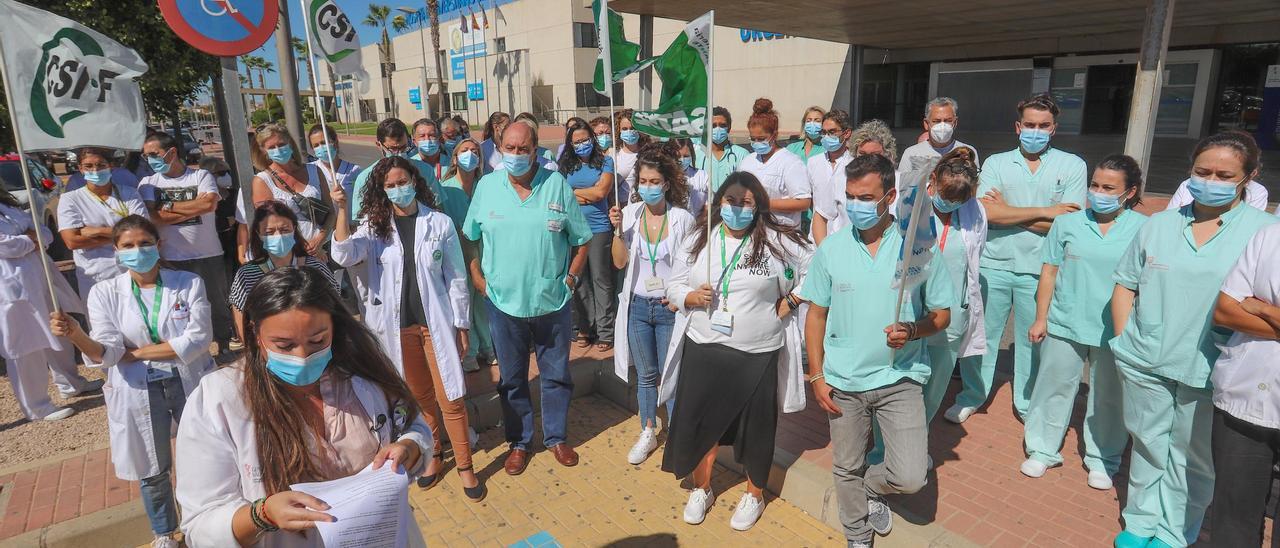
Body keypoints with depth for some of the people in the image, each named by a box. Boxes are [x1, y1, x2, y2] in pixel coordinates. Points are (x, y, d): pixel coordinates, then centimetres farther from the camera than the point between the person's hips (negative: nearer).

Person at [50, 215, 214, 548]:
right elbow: (106, 354, -12)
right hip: (138, 391, 1)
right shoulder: (104, 293, -5)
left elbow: (198, 340, -17)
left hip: (190, 383, -1)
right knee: (151, 470, 17)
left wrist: (137, 352, -14)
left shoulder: (188, 283, -9)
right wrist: (76, 335, -32)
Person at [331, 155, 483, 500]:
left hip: (436, 322, -2)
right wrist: (342, 211, -26)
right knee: (419, 396, 17)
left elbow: (456, 278, -2)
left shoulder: (440, 223, -5)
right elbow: (344, 256, -16)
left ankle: (464, 465, 17)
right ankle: (434, 455, 36)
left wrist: (462, 326, -1)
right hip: (398, 326, 2)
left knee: (450, 398, 1)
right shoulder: (374, 226, 1)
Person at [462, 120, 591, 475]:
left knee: (556, 375, 13)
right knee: (512, 378, 14)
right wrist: (477, 277, 0)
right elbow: (469, 237, 8)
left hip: (552, 302, 0)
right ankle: (519, 442, 33)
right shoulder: (486, 186, -1)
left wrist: (571, 278, -4)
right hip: (503, 302, 1)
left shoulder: (557, 184, -4)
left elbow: (581, 239, 2)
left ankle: (556, 437, 34)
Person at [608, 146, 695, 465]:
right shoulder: (630, 214, -2)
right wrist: (618, 230, -17)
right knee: (645, 376, 16)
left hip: (669, 307, -2)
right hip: (638, 306, 3)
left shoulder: (682, 218, -8)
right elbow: (620, 262, -4)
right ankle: (648, 433, 31)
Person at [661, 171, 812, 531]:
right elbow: (673, 285, 7)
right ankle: (701, 489, 35)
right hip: (703, 350, 2)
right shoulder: (697, 241, 2)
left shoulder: (778, 241, -7)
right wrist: (690, 297, -13)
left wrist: (790, 301, -5)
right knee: (698, 421, 9)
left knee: (756, 427, 13)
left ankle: (754, 494, 37)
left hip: (758, 354, -2)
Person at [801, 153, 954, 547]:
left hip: (899, 378, -1)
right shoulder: (831, 248, -3)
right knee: (846, 470, 14)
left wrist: (912, 330, -22)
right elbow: (816, 315, 2)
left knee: (910, 477, -5)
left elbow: (942, 314, 0)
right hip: (842, 381, 1)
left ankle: (871, 487, 30)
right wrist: (817, 377, -1)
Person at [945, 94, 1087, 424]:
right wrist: (1043, 212, -12)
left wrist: (1008, 211, -8)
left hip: (1039, 270, 0)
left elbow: (1068, 223, -9)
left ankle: (1028, 405, 28)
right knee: (981, 335, 9)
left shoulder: (1072, 166, 3)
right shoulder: (996, 163, 4)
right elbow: (987, 213, -11)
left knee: (1033, 340, 11)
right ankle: (972, 397, 25)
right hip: (993, 264, 1)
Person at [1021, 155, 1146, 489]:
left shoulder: (1142, 229, -3)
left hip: (1114, 331, 0)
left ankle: (1103, 460, 30)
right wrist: (1040, 319, 2)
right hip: (1064, 325, 1)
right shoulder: (1068, 223, 0)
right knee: (1055, 388, 10)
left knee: (1108, 398, 13)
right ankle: (1043, 450, 25)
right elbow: (1049, 274, 4)